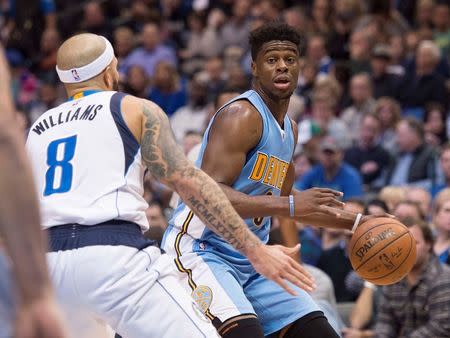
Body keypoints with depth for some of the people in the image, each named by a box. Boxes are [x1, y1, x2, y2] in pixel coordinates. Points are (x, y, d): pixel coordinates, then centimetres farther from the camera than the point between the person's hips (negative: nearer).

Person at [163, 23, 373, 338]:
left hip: (252, 260, 9)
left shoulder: (290, 129, 14)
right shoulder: (241, 115, -15)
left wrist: (351, 221, 24)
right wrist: (289, 205, -32)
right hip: (201, 250, -9)